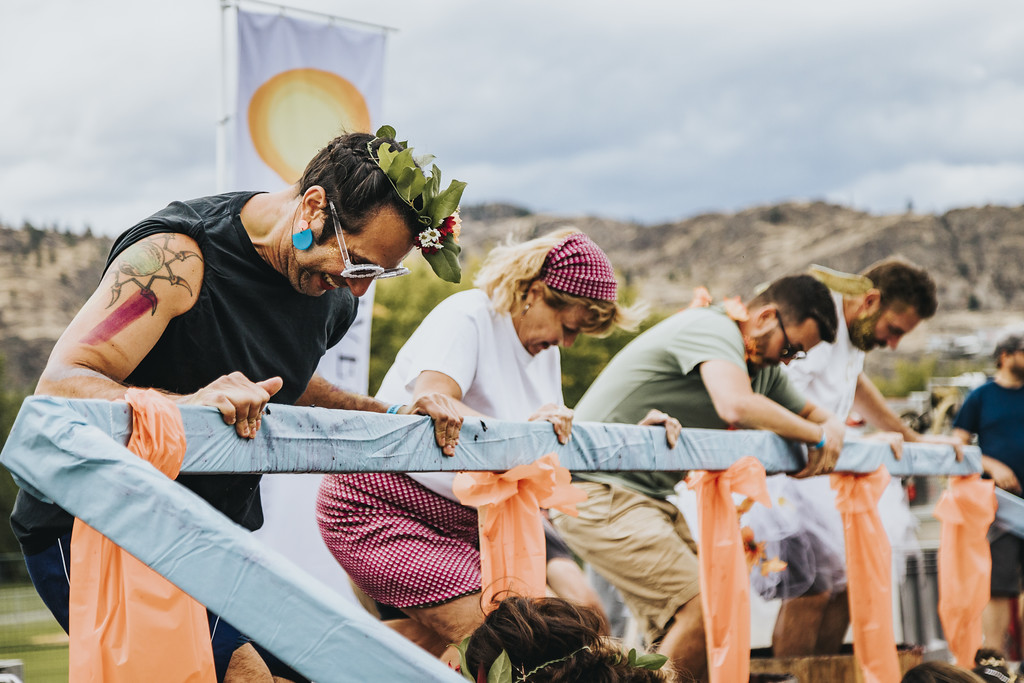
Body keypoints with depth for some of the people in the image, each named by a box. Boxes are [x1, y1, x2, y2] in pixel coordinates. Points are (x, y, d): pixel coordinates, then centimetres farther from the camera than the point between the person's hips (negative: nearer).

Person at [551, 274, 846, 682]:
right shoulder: (712, 328, -16)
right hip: (598, 492, -10)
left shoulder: (763, 368, 14)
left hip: (648, 496, 10)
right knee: (699, 612, -18)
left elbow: (812, 414, 26)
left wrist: (833, 428, 0)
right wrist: (817, 435, -19)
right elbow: (736, 406, -33)